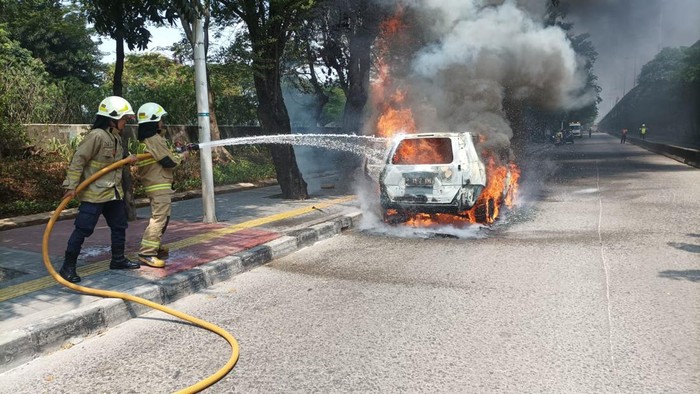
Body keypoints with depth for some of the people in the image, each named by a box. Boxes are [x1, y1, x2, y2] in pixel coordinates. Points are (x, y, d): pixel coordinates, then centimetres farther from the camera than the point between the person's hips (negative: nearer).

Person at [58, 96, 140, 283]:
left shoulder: (116, 137, 9)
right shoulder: (97, 135, -18)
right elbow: (78, 160, -19)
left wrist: (127, 160, 5)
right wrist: (71, 186, -22)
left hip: (114, 191, 9)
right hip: (94, 193, -9)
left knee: (119, 226, 17)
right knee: (83, 229, -6)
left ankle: (118, 259, 32)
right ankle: (68, 267, 4)